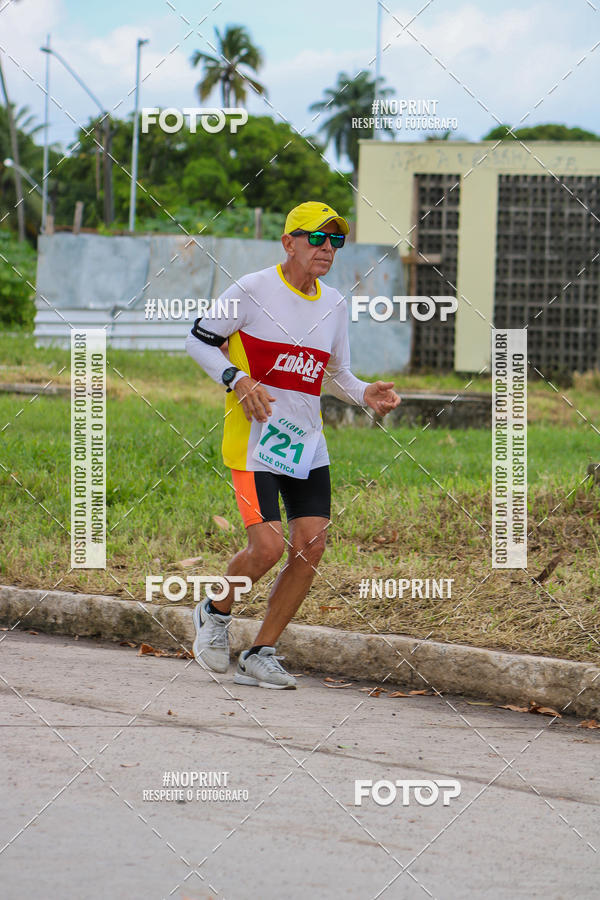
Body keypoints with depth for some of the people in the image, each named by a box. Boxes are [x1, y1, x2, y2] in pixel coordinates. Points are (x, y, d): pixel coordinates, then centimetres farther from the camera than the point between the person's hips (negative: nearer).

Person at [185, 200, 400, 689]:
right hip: (254, 440, -6)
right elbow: (199, 340, -1)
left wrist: (365, 394, 0)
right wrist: (238, 379, -16)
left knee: (311, 547, -4)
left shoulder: (334, 304, 10)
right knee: (268, 545, -17)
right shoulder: (253, 290, -8)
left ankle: (261, 654, 8)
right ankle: (216, 613, 13)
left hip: (308, 443, 6)